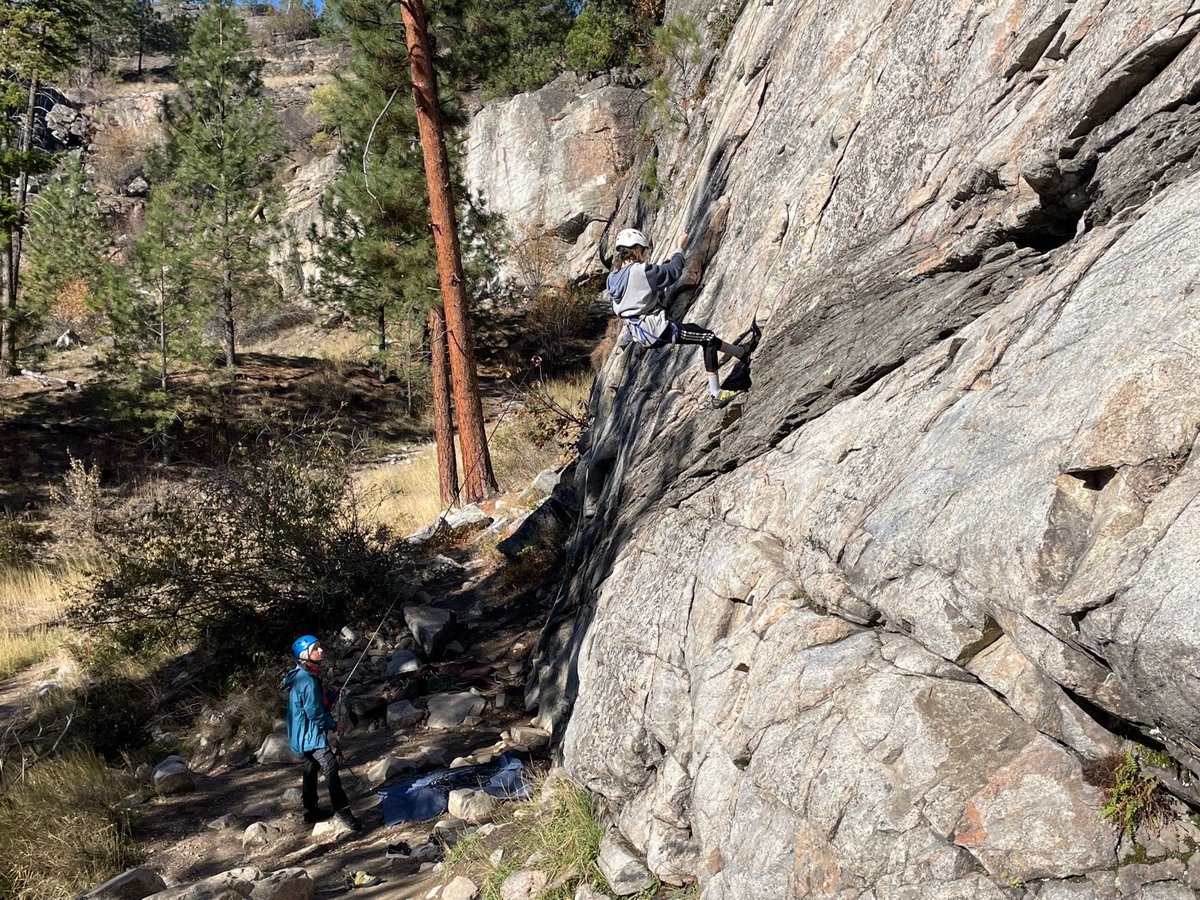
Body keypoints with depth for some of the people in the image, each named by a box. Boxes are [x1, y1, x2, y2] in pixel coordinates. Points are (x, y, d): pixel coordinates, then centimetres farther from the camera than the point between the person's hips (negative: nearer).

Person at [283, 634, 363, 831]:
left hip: (305, 734, 11)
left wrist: (331, 695, 4)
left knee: (311, 769, 18)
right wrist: (333, 725, -10)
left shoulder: (303, 676, 10)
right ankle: (342, 810, -17)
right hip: (310, 733, -11)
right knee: (330, 767, -15)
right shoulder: (307, 681, -24)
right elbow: (314, 713, -23)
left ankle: (311, 811, 29)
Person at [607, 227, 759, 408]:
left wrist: (669, 260, 24)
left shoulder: (613, 277, 5)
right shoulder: (640, 271, -22)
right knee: (709, 339, 4)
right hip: (655, 330, -10)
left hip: (638, 332, 10)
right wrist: (680, 249, 5)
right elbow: (674, 271, -12)